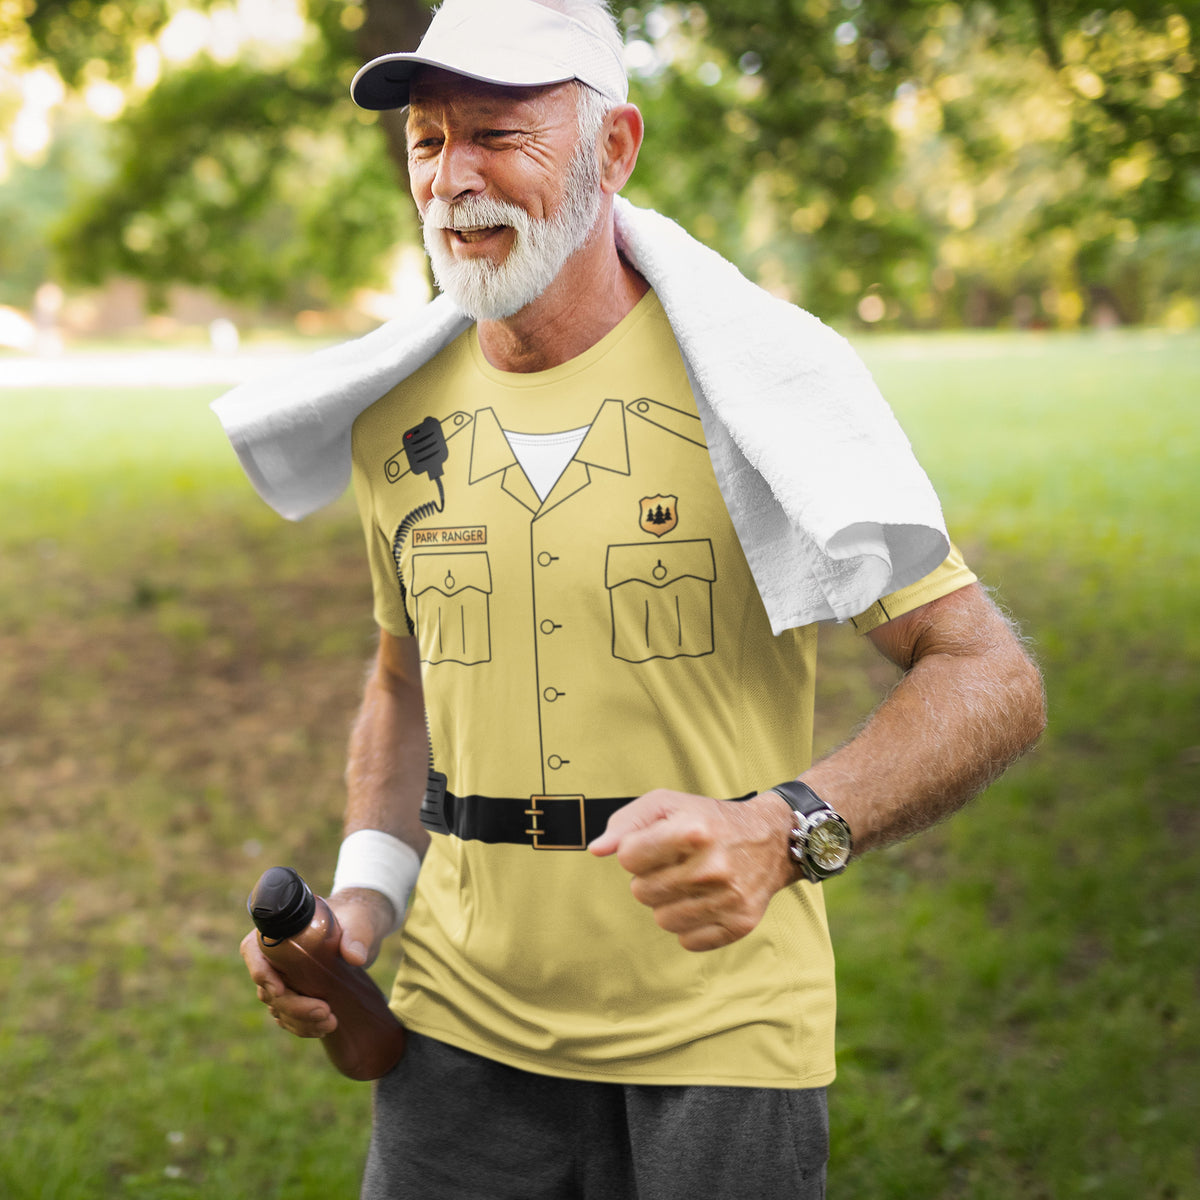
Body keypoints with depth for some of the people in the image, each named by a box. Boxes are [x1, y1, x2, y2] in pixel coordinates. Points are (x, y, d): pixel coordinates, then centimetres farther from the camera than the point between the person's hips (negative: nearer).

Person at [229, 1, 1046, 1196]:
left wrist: (784, 829, -28)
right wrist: (362, 896, 4)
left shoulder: (755, 382, -12)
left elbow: (992, 680, -12)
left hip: (719, 1045, -3)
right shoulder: (395, 413, 3)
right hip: (461, 1029, 4)